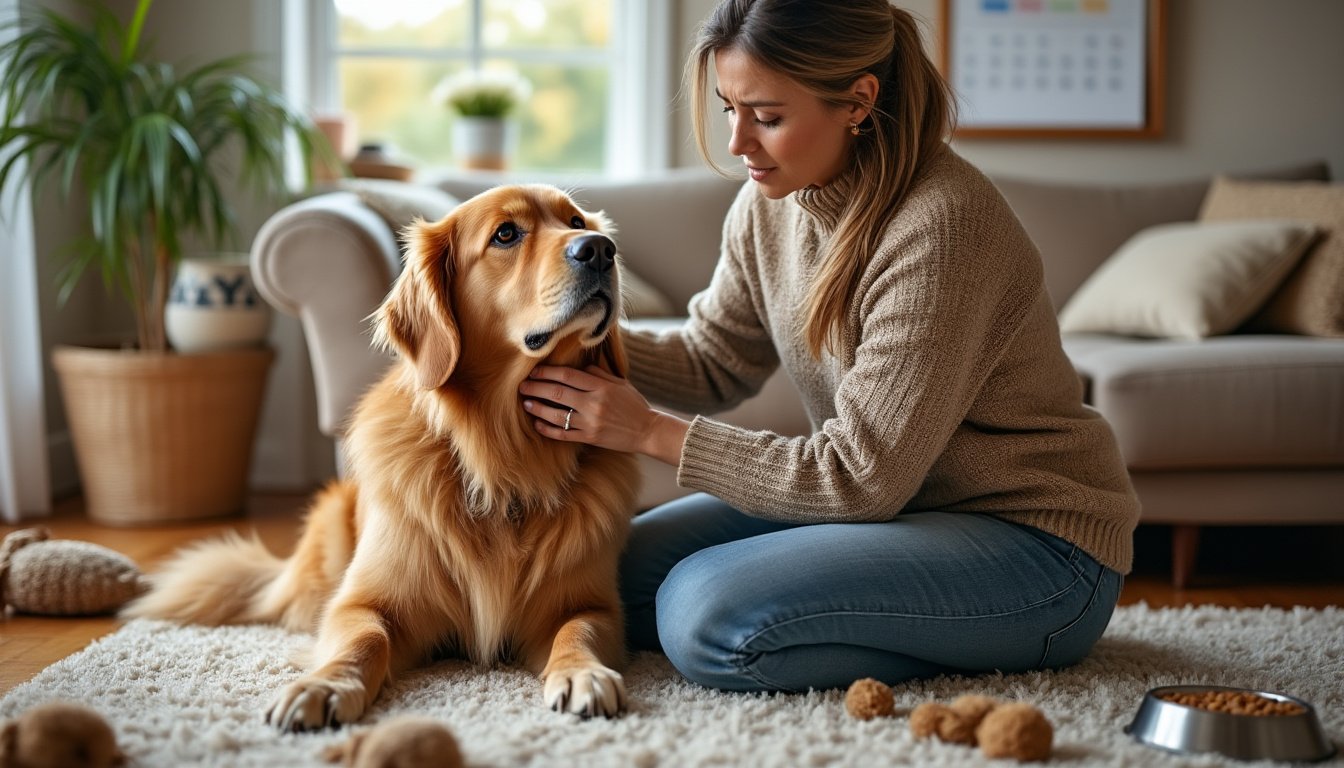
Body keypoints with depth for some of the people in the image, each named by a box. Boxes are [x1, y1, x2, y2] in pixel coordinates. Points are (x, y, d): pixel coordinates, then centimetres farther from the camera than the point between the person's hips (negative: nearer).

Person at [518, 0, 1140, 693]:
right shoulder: (772, 202, -1)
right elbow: (712, 362, 10)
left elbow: (861, 478, -24)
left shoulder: (940, 227, -26)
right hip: (895, 499, 9)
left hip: (1034, 544, -9)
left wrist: (651, 433, -22)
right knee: (619, 568, 1)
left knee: (705, 615, -26)